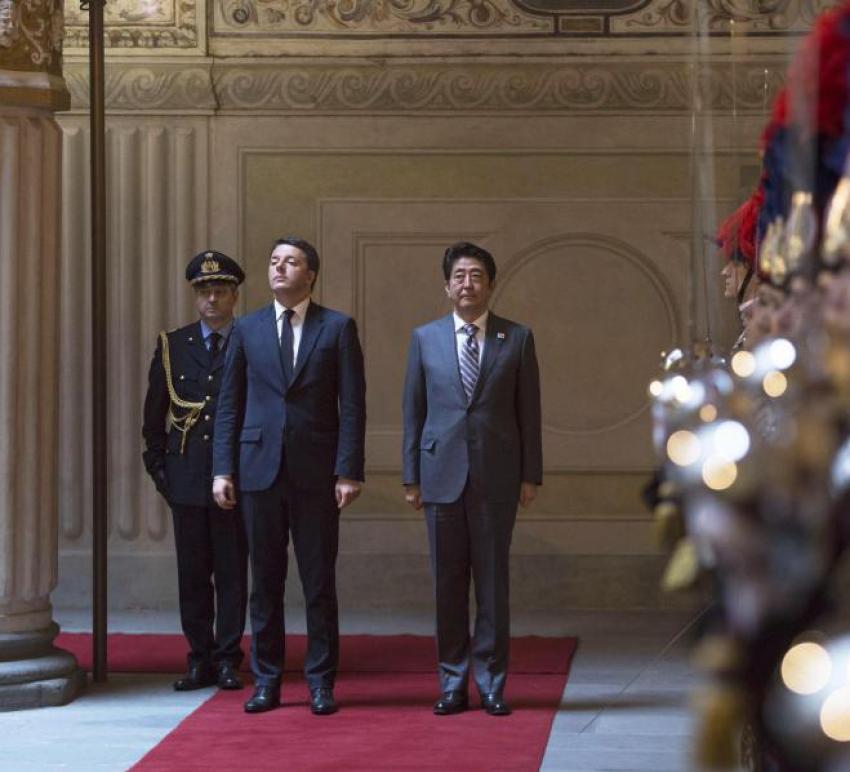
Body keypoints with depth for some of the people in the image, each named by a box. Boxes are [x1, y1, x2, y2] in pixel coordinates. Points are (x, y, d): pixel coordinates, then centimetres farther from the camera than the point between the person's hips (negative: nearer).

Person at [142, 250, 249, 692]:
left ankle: (227, 659, 8)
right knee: (192, 572, 5)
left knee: (232, 571, 2)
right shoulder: (173, 346, 10)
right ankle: (200, 659, 11)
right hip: (186, 477, 2)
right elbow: (154, 412, 13)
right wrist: (157, 466, 6)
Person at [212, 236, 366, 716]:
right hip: (260, 470, 2)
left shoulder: (338, 328, 2)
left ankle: (321, 684, 9)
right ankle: (267, 681, 14)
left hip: (316, 473, -2)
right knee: (265, 583, 7)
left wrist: (349, 472, -9)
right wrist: (223, 469, 2)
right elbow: (229, 405, 10)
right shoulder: (247, 330, 9)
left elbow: (352, 405, -1)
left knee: (319, 583, 2)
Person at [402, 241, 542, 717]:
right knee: (448, 583, 4)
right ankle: (453, 683, 11)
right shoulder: (425, 338, 8)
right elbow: (414, 411, 9)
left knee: (493, 581, 2)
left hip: (496, 477, -1)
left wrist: (531, 476, 0)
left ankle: (491, 683, 9)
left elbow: (529, 411, 5)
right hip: (443, 476, 1)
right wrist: (411, 476, 5)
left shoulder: (517, 339, 5)